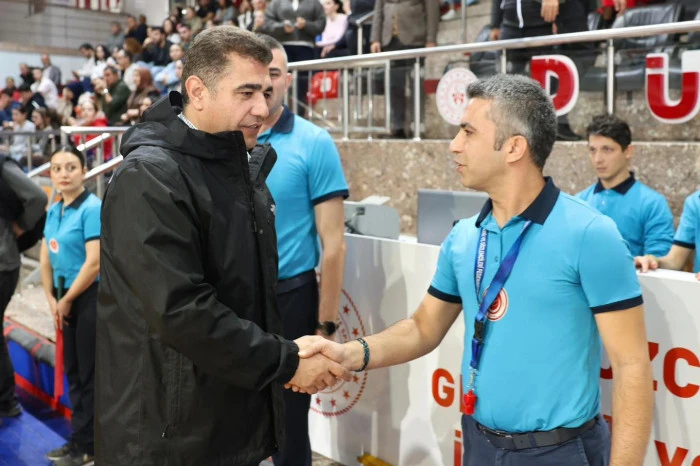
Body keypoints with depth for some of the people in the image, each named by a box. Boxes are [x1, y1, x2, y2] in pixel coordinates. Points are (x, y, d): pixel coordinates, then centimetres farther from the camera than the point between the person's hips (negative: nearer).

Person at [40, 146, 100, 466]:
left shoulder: (92, 208, -15)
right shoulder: (53, 211, 9)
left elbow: (94, 263, -21)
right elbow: (46, 261, 12)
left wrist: (66, 300, -11)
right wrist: (52, 300, 0)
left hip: (90, 298, -8)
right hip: (65, 299, 8)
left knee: (90, 373, 2)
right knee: (73, 370, 15)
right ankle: (80, 439, 28)